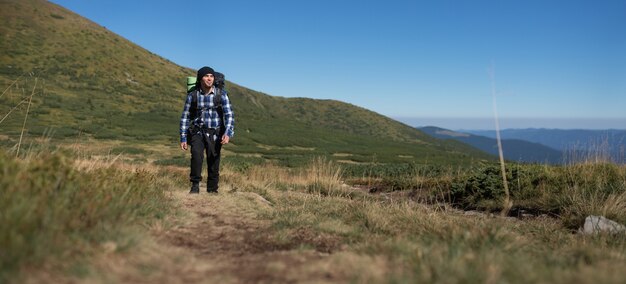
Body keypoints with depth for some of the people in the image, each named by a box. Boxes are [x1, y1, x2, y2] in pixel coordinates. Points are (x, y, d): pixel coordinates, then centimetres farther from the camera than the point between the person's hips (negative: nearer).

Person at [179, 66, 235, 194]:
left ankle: (212, 191, 20)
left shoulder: (221, 94, -6)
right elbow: (185, 117, 4)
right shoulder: (192, 95, -3)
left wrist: (227, 133, -27)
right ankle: (195, 185, -14)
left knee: (213, 165, 2)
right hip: (197, 132, 0)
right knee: (197, 154, -27)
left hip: (215, 134, 0)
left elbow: (229, 115, -11)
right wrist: (183, 138, 1)